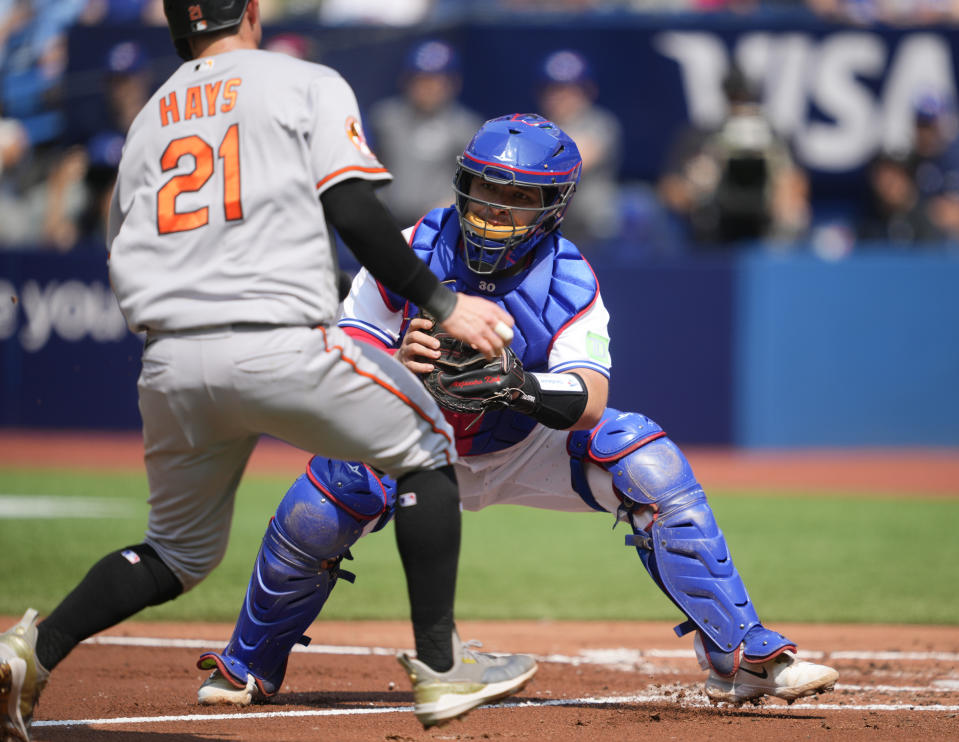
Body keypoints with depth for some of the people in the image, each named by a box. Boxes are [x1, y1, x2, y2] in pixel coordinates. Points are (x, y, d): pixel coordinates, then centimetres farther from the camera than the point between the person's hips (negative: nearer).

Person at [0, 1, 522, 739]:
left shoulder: (147, 119, 23)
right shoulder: (308, 84, 9)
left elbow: (126, 268, 19)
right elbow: (353, 211, -5)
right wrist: (442, 303, -2)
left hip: (168, 365, 5)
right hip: (279, 345, -5)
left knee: (180, 552, 21)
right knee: (426, 449, 16)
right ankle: (440, 668, 8)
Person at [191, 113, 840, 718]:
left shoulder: (568, 283, -22)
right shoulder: (410, 255, -21)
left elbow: (591, 401, -36)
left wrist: (525, 386, -57)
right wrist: (395, 364, -46)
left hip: (530, 446, 0)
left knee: (651, 468, -24)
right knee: (313, 517, -26)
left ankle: (741, 660, -17)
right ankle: (249, 668, 4)